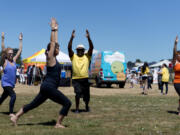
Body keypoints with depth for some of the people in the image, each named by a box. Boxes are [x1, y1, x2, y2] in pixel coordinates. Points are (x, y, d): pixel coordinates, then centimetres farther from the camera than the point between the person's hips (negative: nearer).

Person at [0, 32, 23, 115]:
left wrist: (20, 40, 7)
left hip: (11, 84, 6)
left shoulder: (14, 60, 5)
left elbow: (20, 50, 8)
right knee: (13, 96, -20)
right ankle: (11, 113, -13)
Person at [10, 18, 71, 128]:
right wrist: (53, 29, -11)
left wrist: (56, 30, 20)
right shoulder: (50, 58, -9)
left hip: (47, 87, 9)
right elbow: (52, 43, -14)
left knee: (33, 104, 14)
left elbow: (55, 42, 18)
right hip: (49, 87, -9)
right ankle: (58, 124, -3)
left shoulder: (54, 58, 13)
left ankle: (16, 117, 18)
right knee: (67, 103, -6)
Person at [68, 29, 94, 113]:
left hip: (85, 79, 2)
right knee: (78, 93, -19)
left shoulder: (87, 56, 6)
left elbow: (91, 47, -7)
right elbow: (69, 48, -9)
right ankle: (77, 108, -2)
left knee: (86, 95, 10)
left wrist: (88, 37, -18)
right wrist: (72, 38, -19)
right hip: (76, 79, -2)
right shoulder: (73, 56, 4)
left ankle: (87, 106, 39)